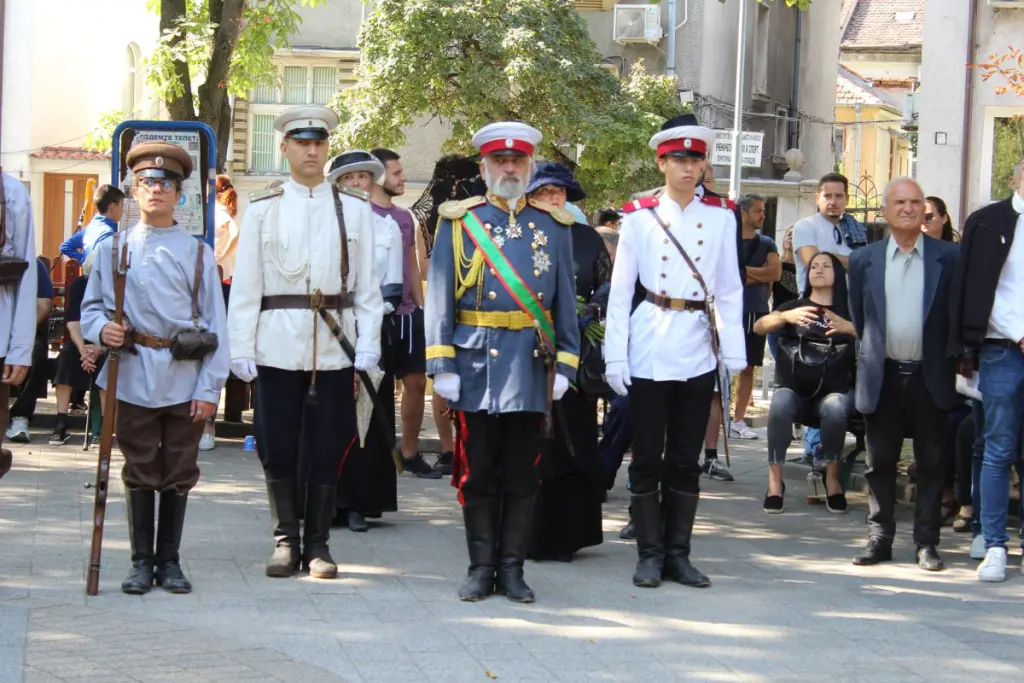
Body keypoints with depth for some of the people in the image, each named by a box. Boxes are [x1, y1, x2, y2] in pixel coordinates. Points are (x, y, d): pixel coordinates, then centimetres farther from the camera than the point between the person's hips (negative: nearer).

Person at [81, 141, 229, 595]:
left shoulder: (198, 254, 5)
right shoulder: (112, 249, 6)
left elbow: (214, 324, 3)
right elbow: (91, 307, 11)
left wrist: (209, 388, -4)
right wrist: (102, 329, -14)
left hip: (185, 381, 0)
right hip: (133, 377, 0)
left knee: (179, 475, 7)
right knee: (140, 473, 6)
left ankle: (169, 561, 18)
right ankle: (142, 562, 15)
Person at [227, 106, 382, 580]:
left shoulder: (354, 209, 7)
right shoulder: (262, 209, 5)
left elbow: (366, 283, 6)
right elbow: (245, 284, 3)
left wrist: (368, 345, -2)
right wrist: (241, 349, -3)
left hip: (334, 346, 0)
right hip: (277, 345, 0)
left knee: (327, 449, 4)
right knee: (277, 449, 4)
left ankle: (317, 543, 15)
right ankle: (286, 540, 16)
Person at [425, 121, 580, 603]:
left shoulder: (554, 226, 9)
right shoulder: (458, 222, 5)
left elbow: (566, 301, 9)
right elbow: (439, 297, 1)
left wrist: (565, 365, 2)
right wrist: (442, 364, -7)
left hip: (531, 365, 1)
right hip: (475, 364, -1)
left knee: (522, 475, 5)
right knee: (477, 474, 5)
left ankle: (511, 568, 14)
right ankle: (481, 567, 14)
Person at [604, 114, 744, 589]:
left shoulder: (721, 218, 6)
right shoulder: (640, 217, 1)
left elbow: (730, 289, 8)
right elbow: (620, 290, 0)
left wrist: (734, 349, 1)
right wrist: (615, 356, -5)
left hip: (698, 353, 2)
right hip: (649, 352, -1)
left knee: (686, 458, 7)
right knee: (648, 457, 3)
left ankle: (678, 553, 15)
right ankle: (650, 554, 11)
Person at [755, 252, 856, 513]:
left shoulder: (848, 311, 14)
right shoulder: (795, 306, 15)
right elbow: (758, 327, -1)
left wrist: (849, 328, -23)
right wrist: (785, 317, -22)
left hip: (834, 389, 0)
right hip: (795, 387, 0)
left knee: (835, 409, -35)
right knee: (779, 406, -34)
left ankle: (832, 476, -17)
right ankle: (775, 480, -28)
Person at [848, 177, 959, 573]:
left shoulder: (949, 258, 0)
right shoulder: (864, 260, 5)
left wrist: (955, 360, 2)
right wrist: (871, 354, 11)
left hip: (929, 376, -1)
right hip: (883, 377, 2)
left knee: (931, 463, 4)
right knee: (880, 463, 7)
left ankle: (927, 542, 11)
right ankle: (879, 538, 14)